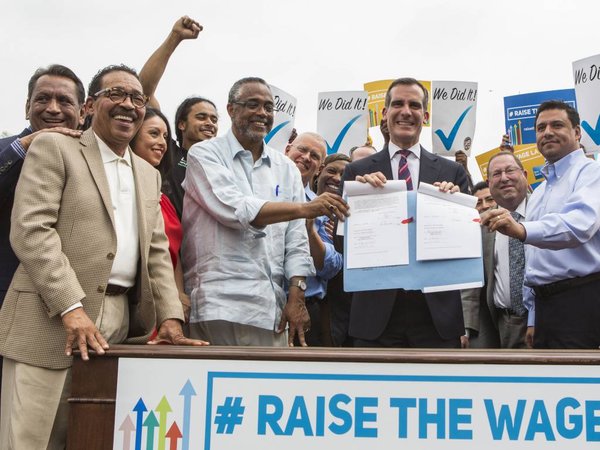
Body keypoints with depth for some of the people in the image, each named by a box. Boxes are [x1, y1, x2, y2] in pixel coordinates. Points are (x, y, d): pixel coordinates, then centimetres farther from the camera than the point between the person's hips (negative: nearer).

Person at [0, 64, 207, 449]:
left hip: (122, 325, 6)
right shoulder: (54, 148, 2)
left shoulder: (149, 175, 21)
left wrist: (170, 317, 2)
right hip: (51, 321, -5)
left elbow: (157, 252, 18)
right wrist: (72, 308, -19)